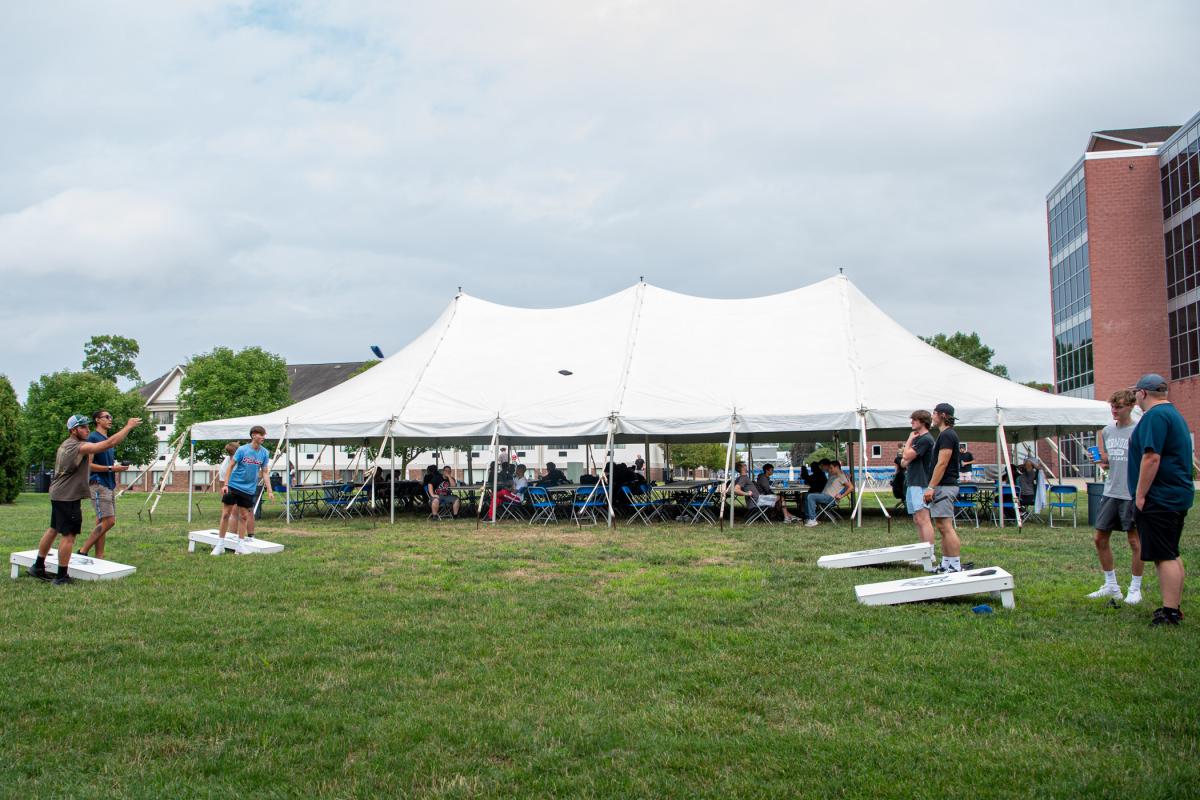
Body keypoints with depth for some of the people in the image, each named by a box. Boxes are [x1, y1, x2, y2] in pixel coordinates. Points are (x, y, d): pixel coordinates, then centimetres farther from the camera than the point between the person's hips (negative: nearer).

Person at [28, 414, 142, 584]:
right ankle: (62, 577, -1)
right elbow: (110, 443, -25)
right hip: (68, 497, -10)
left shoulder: (65, 445, 13)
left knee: (53, 529, 20)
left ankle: (38, 567, 31)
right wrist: (128, 426, -21)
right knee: (69, 535, -5)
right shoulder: (79, 447, -18)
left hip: (57, 494, 10)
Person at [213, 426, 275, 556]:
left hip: (249, 489, 2)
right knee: (226, 514, 2)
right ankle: (220, 545, 11)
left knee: (244, 516, 5)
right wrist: (225, 484, -9)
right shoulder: (242, 450, -10)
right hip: (233, 485, -2)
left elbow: (264, 472, 5)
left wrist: (269, 490, -1)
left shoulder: (265, 453, -1)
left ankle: (241, 545, 14)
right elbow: (231, 466, -3)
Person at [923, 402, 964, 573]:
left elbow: (942, 463, -19)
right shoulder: (946, 434, 20)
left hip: (944, 486, -11)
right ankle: (946, 565, 17)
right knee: (943, 527, 13)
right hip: (943, 486, 11)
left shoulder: (946, 435, -13)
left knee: (946, 527, -13)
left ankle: (956, 566, -14)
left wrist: (931, 487, -21)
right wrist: (933, 486, 22)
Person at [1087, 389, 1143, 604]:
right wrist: (1101, 460, -3)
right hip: (1110, 493, 6)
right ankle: (1111, 585, 22)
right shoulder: (1107, 431, 11)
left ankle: (1135, 589, 14)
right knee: (1100, 539, 9)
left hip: (1131, 495, -6)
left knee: (1135, 541, 2)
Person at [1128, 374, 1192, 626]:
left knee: (1164, 557, -8)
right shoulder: (1174, 414, 18)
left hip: (1159, 499, -11)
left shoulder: (1155, 416, -16)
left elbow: (1151, 457, -24)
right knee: (1170, 555, 16)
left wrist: (1140, 495, -20)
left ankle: (1170, 613, -6)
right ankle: (1173, 608, 22)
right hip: (1178, 496, 11)